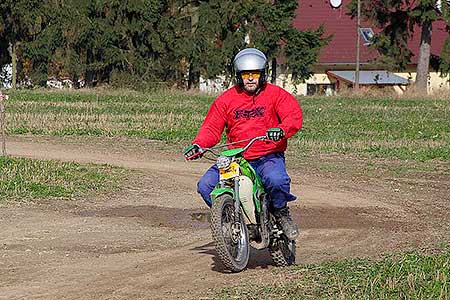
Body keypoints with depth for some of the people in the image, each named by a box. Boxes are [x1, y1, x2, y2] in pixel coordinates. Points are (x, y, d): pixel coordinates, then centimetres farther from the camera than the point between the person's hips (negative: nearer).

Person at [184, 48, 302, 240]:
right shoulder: (226, 99, 10)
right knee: (205, 185, -15)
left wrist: (282, 130, -35)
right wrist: (198, 145, -11)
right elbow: (211, 127, 9)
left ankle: (281, 212, -4)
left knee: (276, 179, -36)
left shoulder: (276, 94, 2)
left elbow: (294, 116, -12)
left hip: (269, 157, -3)